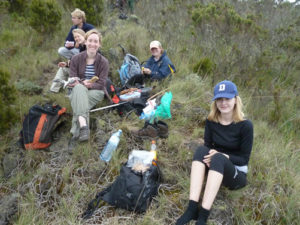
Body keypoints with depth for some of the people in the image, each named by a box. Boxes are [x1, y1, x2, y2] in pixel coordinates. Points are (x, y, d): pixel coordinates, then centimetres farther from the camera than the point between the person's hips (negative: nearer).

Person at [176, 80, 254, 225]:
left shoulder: (245, 125, -15)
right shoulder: (211, 121, -4)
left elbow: (244, 159, -11)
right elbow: (208, 146, 1)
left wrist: (223, 156, -27)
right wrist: (210, 155, -22)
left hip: (237, 174, -3)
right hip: (215, 168, 4)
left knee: (218, 158, -35)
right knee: (201, 150, -28)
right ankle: (192, 208, -37)